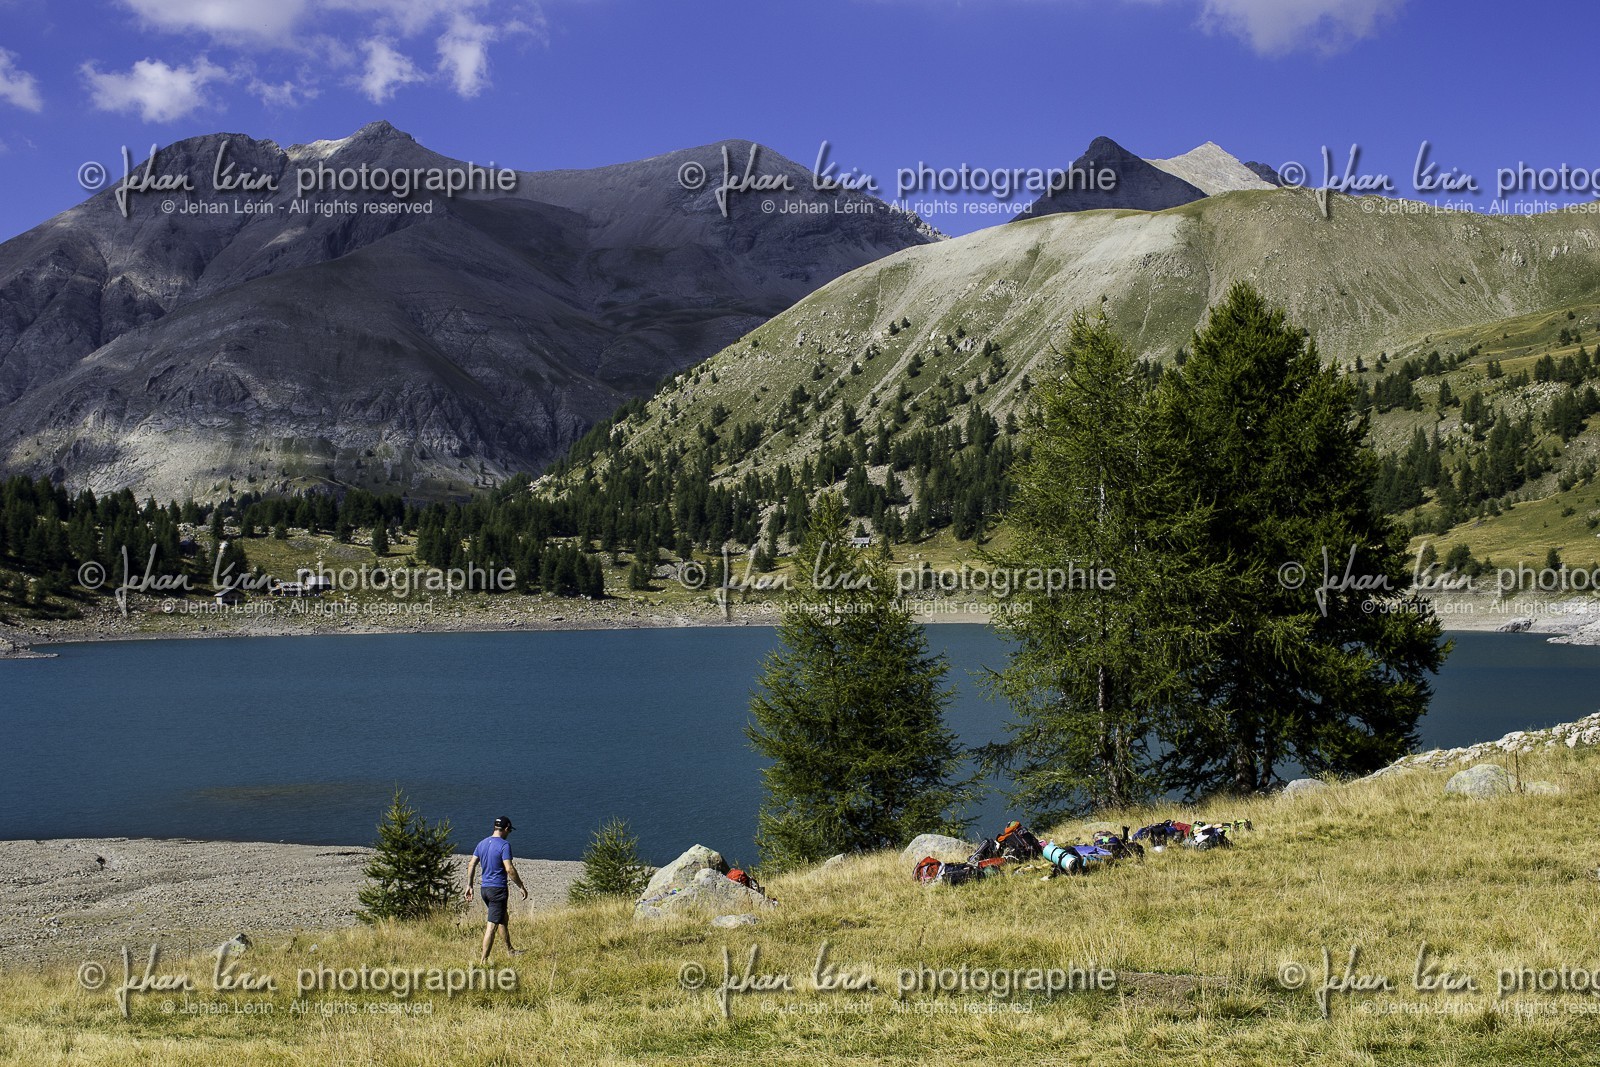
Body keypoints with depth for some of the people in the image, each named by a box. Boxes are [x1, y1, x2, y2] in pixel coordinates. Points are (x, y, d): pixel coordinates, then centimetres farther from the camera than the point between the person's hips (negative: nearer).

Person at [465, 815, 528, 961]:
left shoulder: (482, 843, 9)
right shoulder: (504, 845, -13)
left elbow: (471, 865, 10)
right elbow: (509, 869, -19)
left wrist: (469, 886, 15)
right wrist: (521, 887, -11)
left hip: (484, 888, 8)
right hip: (498, 889, -8)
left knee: (504, 919, 24)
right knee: (492, 925, -6)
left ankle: (510, 950, 36)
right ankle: (484, 960, -7)